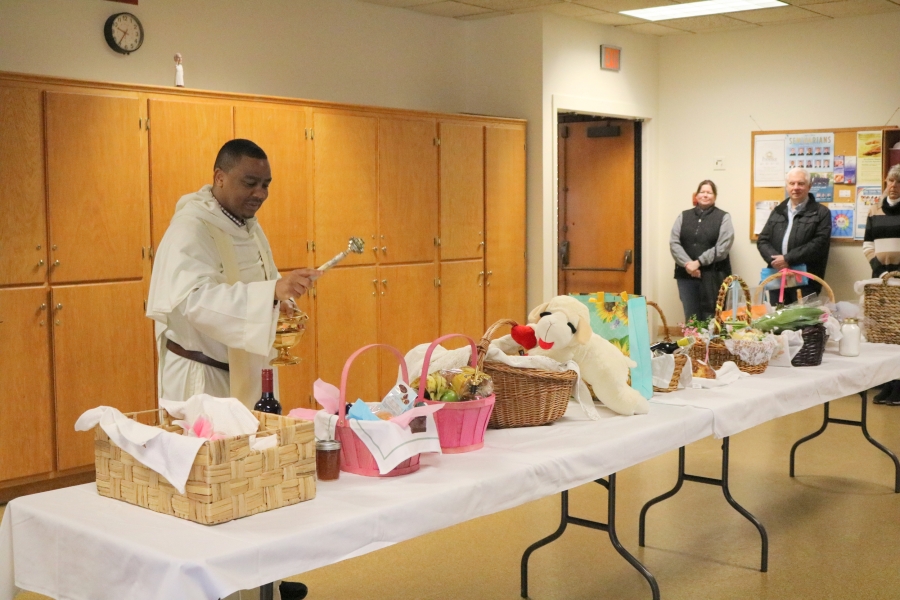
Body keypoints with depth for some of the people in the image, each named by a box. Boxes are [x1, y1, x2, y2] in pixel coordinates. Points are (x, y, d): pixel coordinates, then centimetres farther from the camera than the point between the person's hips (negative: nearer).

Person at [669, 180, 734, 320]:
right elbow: (674, 243, 2)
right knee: (691, 319, 7)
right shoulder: (684, 216, 12)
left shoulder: (723, 217, 3)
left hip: (712, 276, -3)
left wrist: (698, 262, -14)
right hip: (686, 275, 3)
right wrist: (687, 263, -13)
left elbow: (723, 247, -8)